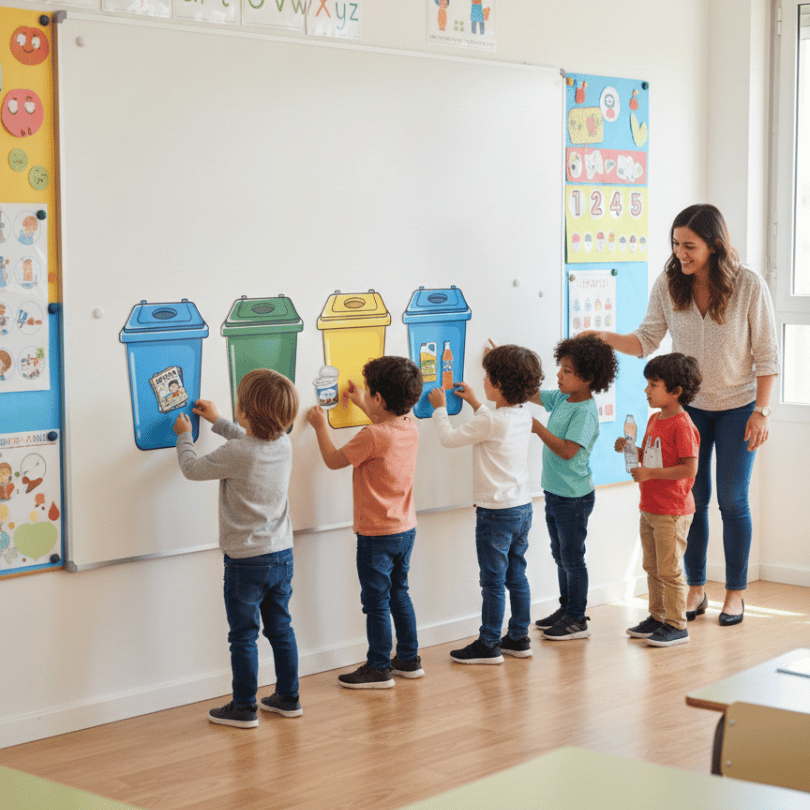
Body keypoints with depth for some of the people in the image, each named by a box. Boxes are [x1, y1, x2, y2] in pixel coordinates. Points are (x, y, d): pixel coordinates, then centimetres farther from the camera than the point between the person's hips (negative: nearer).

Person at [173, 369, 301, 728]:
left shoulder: (234, 453, -22)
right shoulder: (283, 445, -2)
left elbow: (193, 468, -6)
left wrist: (184, 435, 12)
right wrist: (217, 421, 30)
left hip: (246, 560, -6)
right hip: (282, 554, 6)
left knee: (243, 636, 5)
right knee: (281, 628, 17)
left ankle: (244, 708, 13)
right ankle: (288, 698, 27)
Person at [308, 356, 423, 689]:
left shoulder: (371, 436, -24)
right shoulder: (410, 429, -1)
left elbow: (333, 460, -10)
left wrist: (320, 425, 4)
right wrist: (362, 405, 33)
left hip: (376, 534, -8)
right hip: (406, 528, 8)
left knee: (376, 602, 3)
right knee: (399, 594, 20)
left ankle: (379, 669, 11)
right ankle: (409, 659, 28)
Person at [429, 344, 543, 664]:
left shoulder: (490, 421, -20)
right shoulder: (523, 415, 4)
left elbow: (450, 438, -10)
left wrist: (440, 409, 6)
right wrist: (474, 402, 27)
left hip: (496, 512, -8)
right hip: (522, 507, 8)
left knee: (493, 580, 0)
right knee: (516, 575, 15)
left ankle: (489, 644, 7)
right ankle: (519, 637, 22)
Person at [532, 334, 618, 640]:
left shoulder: (585, 412, -21)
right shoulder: (561, 398, 5)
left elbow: (568, 450, -28)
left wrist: (539, 429, -24)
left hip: (574, 497, -9)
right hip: (554, 491, 9)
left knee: (573, 557, 0)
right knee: (560, 555, 18)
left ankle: (577, 620, 10)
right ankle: (566, 608, 30)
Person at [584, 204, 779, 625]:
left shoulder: (749, 286, -17)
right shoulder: (668, 284, -11)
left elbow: (766, 354, -11)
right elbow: (647, 340, -4)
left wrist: (761, 411, -13)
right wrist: (606, 338, -21)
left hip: (738, 406, -2)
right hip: (688, 405, 2)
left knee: (732, 500, 3)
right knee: (692, 498, 4)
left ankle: (735, 592, 18)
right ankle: (695, 589, 19)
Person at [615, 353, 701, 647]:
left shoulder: (682, 425, -18)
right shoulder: (655, 419, 11)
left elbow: (689, 468, -23)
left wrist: (650, 474, -23)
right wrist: (629, 449, 3)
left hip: (672, 512, -9)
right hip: (649, 509, 9)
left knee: (670, 570, -2)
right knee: (652, 568, 17)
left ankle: (676, 625, 6)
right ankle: (657, 617, 28)